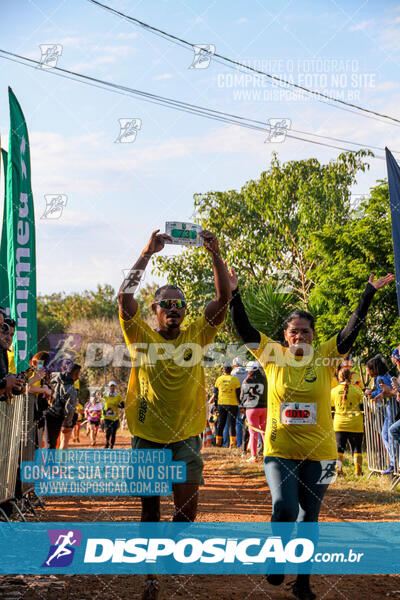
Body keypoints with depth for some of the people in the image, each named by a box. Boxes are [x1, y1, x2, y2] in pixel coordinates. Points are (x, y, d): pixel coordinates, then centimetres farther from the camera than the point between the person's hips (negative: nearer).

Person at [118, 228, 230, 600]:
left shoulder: (196, 335, 4)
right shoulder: (142, 336, 0)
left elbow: (223, 298, -4)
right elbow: (124, 297, -14)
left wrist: (215, 255, -12)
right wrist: (147, 254, -18)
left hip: (186, 434, 1)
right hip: (147, 435, 0)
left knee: (187, 508, -4)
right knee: (150, 507, 8)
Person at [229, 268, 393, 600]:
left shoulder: (325, 357, 0)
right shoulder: (273, 355, 0)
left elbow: (353, 328, -5)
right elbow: (245, 329, -4)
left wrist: (370, 293, -11)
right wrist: (234, 294, -10)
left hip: (318, 452, 1)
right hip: (280, 450, -1)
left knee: (309, 517, 10)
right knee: (285, 507, -19)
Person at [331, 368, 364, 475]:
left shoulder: (334, 391, 5)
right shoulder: (357, 389, 0)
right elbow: (363, 407, 2)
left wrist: (331, 422, 24)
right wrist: (365, 422, 10)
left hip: (339, 424, 1)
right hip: (355, 424, -1)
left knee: (339, 447, 8)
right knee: (357, 448, 7)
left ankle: (338, 469, -2)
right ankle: (358, 470, 3)